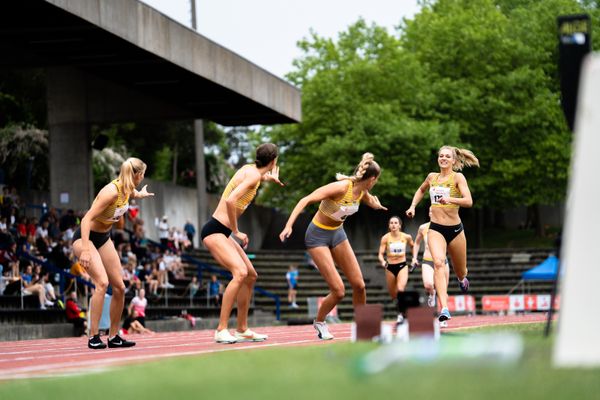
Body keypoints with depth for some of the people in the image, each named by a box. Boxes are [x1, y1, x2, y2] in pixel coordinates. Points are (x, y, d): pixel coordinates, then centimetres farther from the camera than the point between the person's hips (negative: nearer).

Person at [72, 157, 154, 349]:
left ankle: (114, 336, 15)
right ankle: (93, 337, -21)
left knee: (119, 287, 4)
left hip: (103, 238, 9)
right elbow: (87, 218, -33)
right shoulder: (112, 191, -29)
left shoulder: (128, 188, -4)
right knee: (102, 282, -25)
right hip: (85, 237, -9)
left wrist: (140, 194, 46)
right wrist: (85, 250, -40)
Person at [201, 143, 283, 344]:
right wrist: (236, 231, -20)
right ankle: (221, 330, -27)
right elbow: (230, 200, -29)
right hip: (214, 231, -10)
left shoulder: (250, 168, 10)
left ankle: (242, 330, 22)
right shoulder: (254, 175, -16)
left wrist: (268, 177, 47)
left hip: (223, 233, 10)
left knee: (251, 276, 15)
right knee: (240, 272, -26)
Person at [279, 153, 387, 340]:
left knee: (359, 284, 2)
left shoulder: (362, 193, -5)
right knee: (338, 290, -11)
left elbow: (372, 202, 23)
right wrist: (289, 225, -40)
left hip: (337, 233, 7)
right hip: (318, 235, -7)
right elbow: (306, 200, -32)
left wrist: (375, 204, 2)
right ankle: (319, 322, 15)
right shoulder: (341, 187, -28)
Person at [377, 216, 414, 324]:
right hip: (390, 267, 1)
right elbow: (380, 254, -11)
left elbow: (412, 246, 18)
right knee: (393, 295, 11)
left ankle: (401, 314, -14)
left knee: (400, 289, -24)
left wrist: (414, 258, 13)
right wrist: (382, 261, -31)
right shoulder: (385, 238, -8)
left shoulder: (406, 237, -4)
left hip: (402, 266, -1)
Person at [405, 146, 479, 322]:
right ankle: (444, 309, -36)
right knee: (438, 263, -25)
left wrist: (450, 199, -34)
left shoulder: (458, 177, -5)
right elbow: (421, 190, 31)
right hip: (435, 229, 1)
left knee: (460, 272, 14)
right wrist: (413, 206, 17)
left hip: (455, 229, -1)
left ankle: (462, 279, 56)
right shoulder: (432, 177, 8)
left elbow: (468, 201, -19)